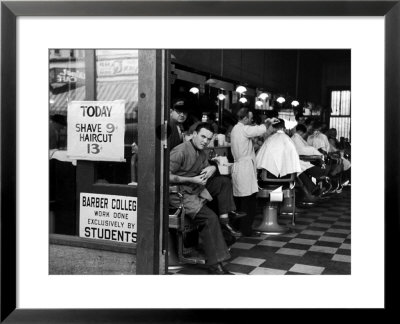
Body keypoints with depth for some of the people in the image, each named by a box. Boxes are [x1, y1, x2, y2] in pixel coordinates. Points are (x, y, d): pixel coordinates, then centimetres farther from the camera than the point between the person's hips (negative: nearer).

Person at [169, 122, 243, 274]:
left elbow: (206, 171, 21)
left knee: (224, 181, 1)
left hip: (197, 188, 9)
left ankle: (225, 220, 0)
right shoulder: (180, 152, -17)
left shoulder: (201, 152, 11)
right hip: (180, 193, -9)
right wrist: (192, 180, -22)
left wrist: (212, 168, -5)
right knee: (209, 217, -24)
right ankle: (214, 264, -20)